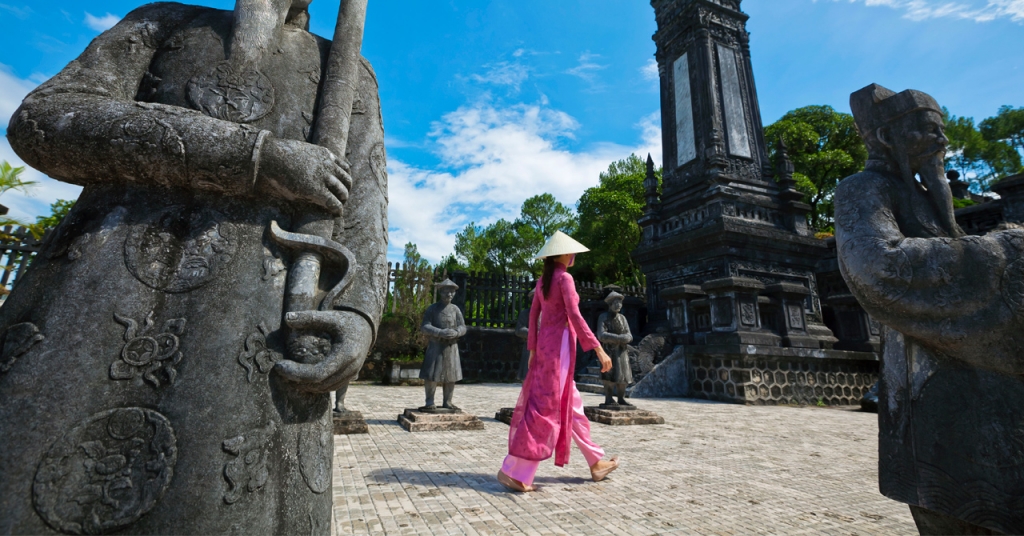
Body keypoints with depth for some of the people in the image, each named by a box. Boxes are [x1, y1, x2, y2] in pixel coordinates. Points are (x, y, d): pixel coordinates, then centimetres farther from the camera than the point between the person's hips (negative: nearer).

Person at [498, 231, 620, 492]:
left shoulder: (542, 281, 13)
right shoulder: (564, 278, -11)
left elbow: (533, 315, 13)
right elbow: (574, 317, -18)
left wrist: (533, 349, 17)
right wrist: (598, 348, -17)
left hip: (545, 344, 9)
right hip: (559, 343, -9)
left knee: (571, 406, 15)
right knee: (546, 408, -6)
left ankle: (596, 462, 28)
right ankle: (513, 471, -2)